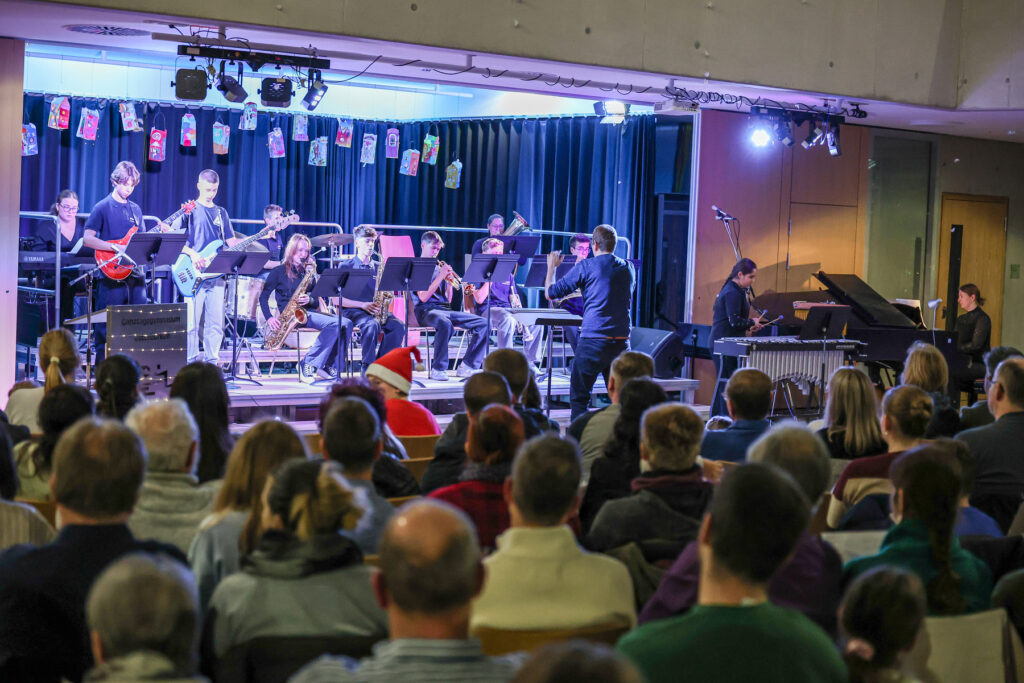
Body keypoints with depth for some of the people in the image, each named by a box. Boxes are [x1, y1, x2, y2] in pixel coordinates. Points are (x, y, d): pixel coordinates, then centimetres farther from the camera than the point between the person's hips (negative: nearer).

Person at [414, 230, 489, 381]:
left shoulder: (439, 267, 21)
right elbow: (423, 298, -11)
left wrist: (449, 281, 0)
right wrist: (440, 277, -13)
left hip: (445, 309, 7)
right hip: (426, 310, -7)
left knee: (482, 323, -12)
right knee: (445, 323, -42)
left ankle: (467, 366, -12)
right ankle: (438, 369, -31)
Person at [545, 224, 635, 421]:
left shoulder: (586, 267, -4)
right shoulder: (629, 269, 10)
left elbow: (551, 293, 1)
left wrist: (551, 266, 19)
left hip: (592, 341, -4)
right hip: (622, 342, 4)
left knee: (578, 398, 5)